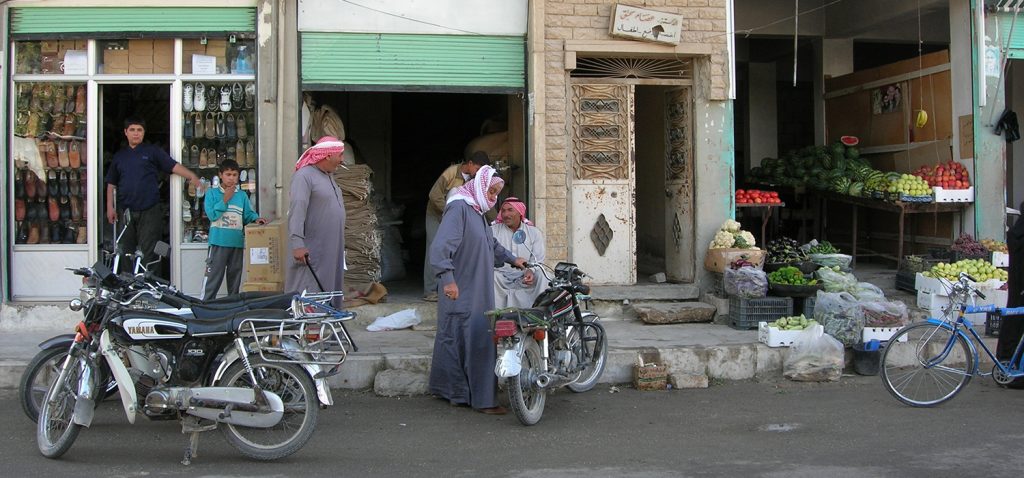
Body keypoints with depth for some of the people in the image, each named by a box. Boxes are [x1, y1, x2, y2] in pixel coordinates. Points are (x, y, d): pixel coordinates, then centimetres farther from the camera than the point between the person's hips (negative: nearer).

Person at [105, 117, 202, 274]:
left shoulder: (152, 152, 6)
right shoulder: (119, 156, 16)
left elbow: (174, 166, -5)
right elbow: (111, 184, 19)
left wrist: (192, 176, -21)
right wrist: (110, 207, 10)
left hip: (150, 212, -4)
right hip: (126, 212, 4)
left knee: (148, 252, -8)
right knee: (127, 251, 10)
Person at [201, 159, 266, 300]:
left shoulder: (242, 195, 10)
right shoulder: (212, 193, 0)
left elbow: (249, 214, 8)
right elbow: (212, 215, -10)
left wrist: (256, 219, -12)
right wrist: (225, 200, -12)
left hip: (237, 242, 4)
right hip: (218, 241, -4)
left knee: (235, 276, 13)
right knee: (213, 277, -5)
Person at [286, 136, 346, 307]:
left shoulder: (329, 176, 16)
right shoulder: (304, 176, -13)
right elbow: (297, 210, -22)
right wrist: (297, 244, -30)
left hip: (332, 250, 9)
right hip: (312, 252, -9)